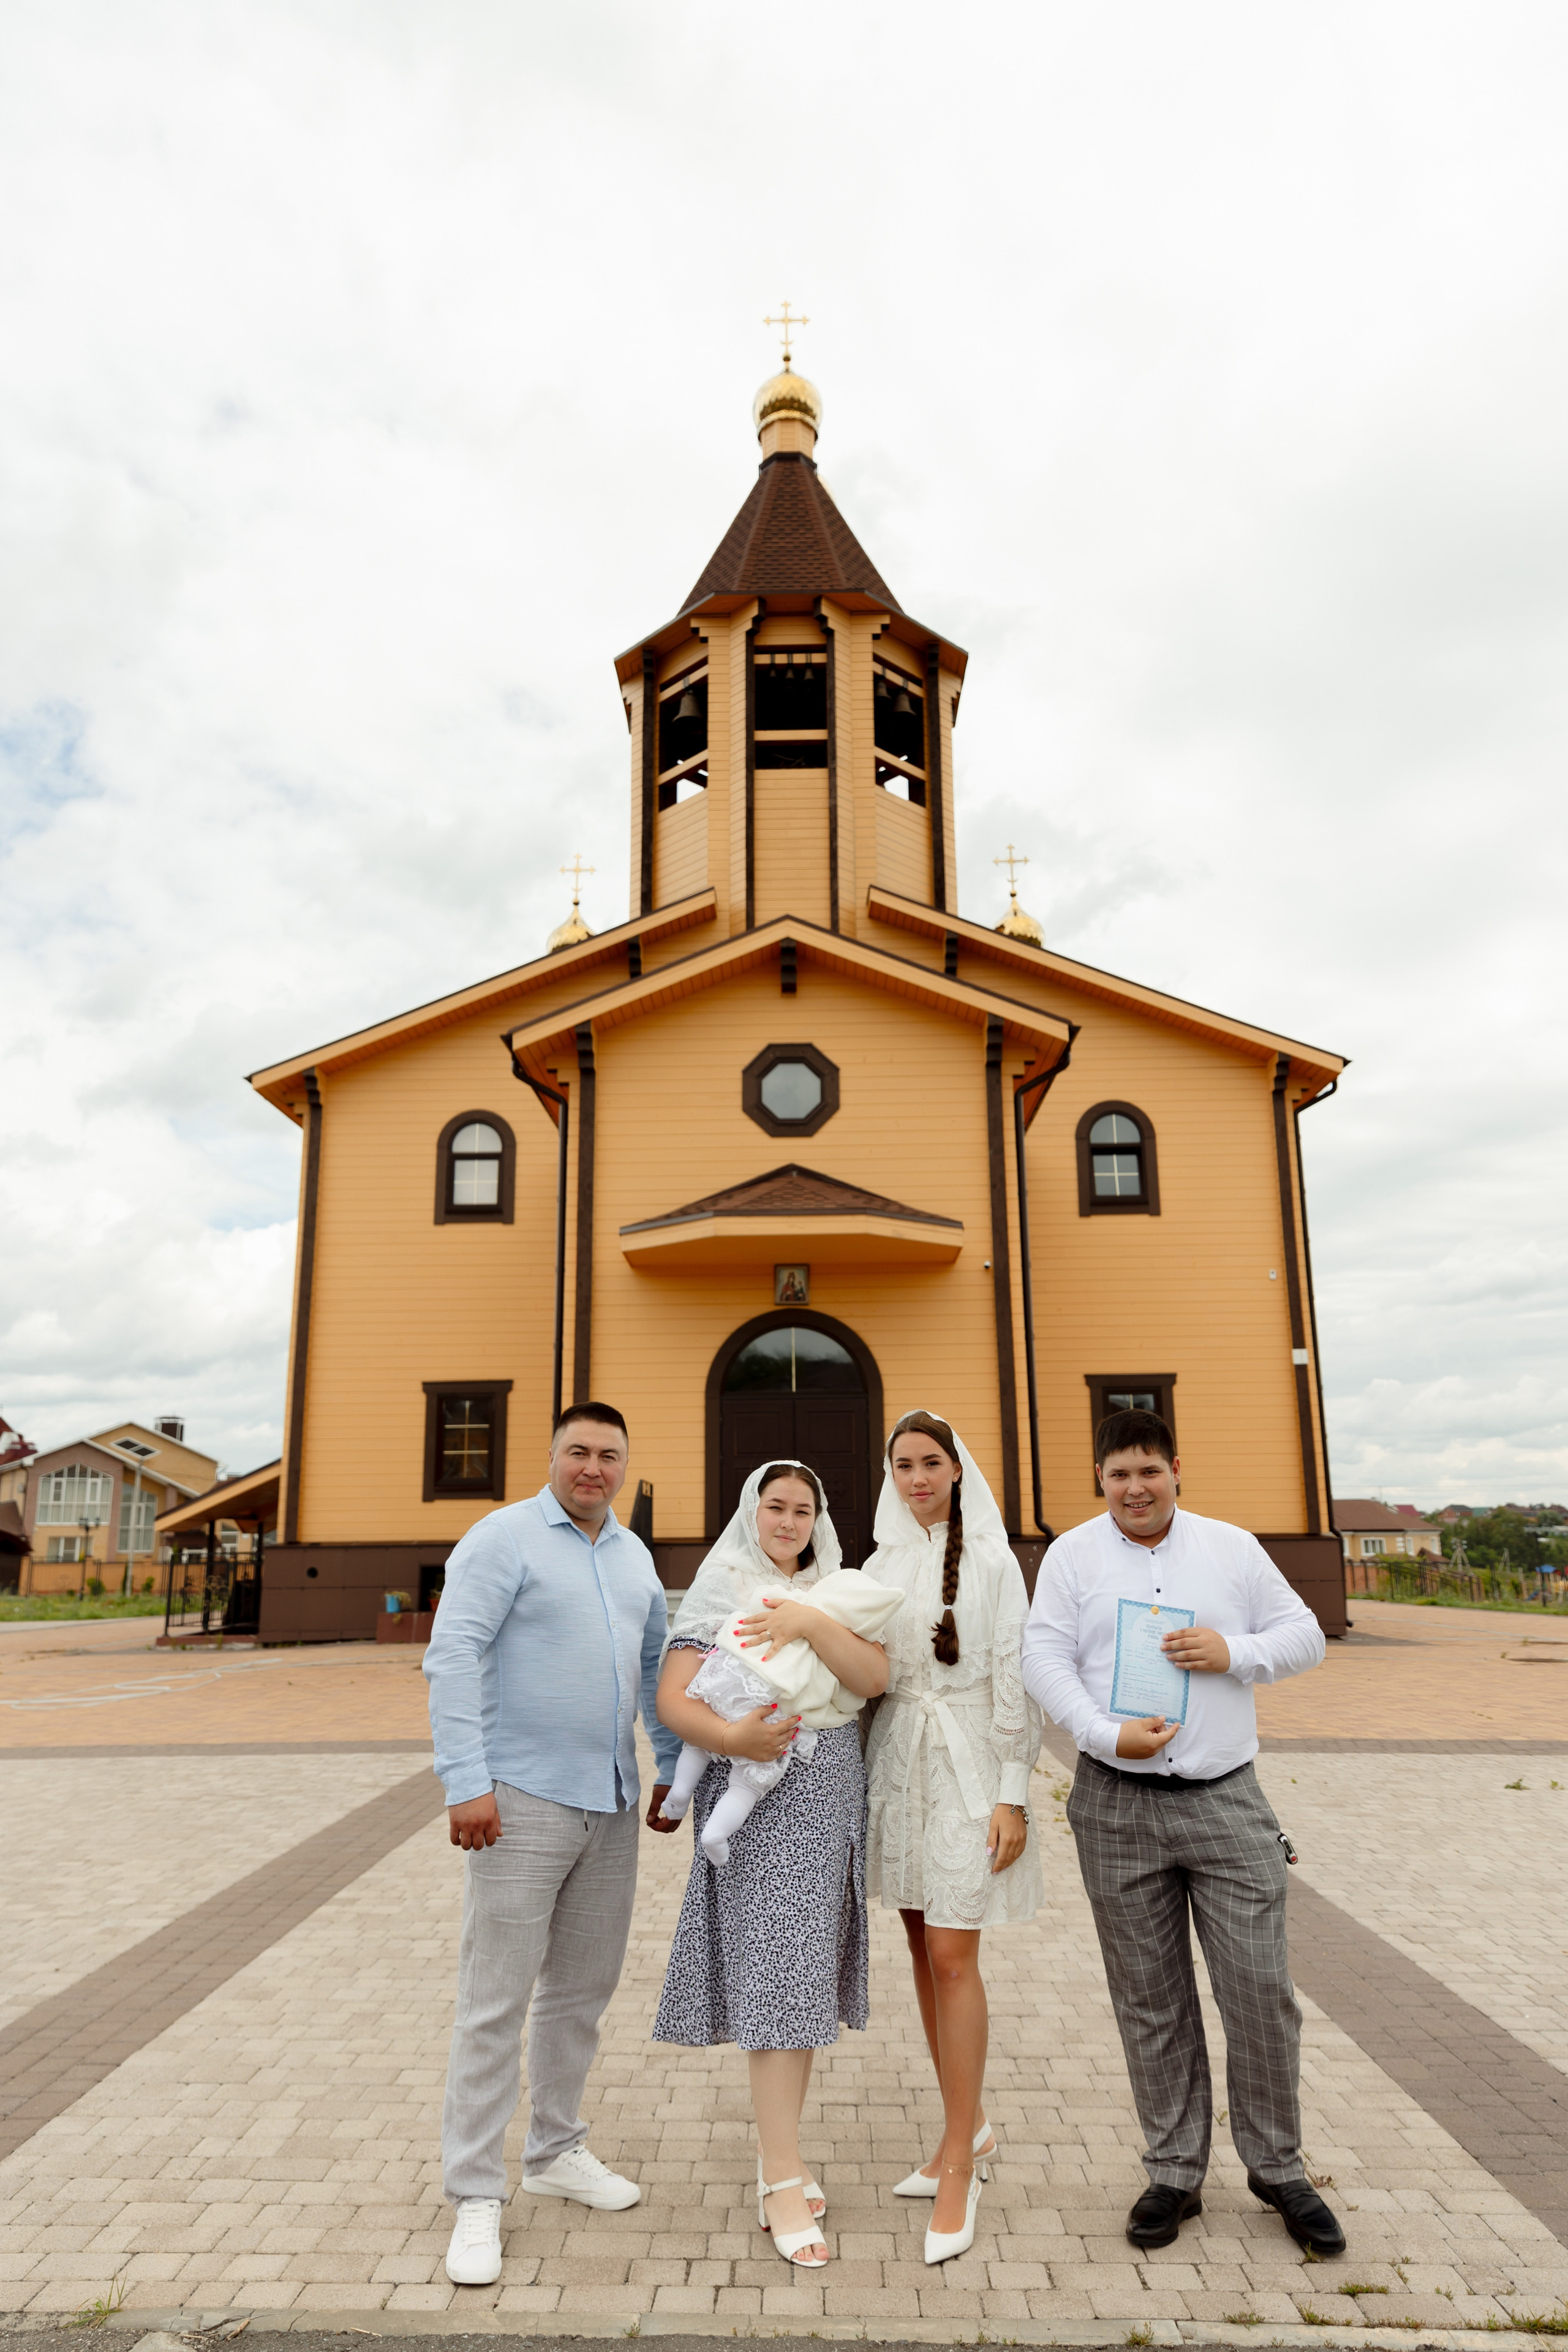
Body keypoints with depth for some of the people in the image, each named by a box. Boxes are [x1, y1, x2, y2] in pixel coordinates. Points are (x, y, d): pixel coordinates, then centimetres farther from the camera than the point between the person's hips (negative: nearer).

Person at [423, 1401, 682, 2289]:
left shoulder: (633, 1555, 11)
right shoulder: (505, 1536, -10)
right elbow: (452, 1656, -15)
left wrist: (673, 1768, 15)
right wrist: (466, 1781, -20)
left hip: (613, 1806, 7)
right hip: (524, 1802, -6)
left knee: (584, 1990, 17)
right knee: (497, 2001, 0)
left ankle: (557, 2151, 34)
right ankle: (477, 2197, 14)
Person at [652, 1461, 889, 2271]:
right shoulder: (720, 1589, -2)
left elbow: (873, 1678, -6)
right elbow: (672, 1698, -9)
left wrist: (813, 1625, -21)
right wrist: (734, 1738, -25)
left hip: (831, 1801, 5)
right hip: (761, 1801, -5)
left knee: (808, 1973, 12)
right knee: (775, 1974, -6)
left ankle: (776, 2157, 27)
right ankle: (784, 2185, 2)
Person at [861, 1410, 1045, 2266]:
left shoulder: (991, 1561, -6)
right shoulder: (882, 1564, 8)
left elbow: (1014, 1678, -7)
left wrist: (1014, 1795, -10)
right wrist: (862, 1778, 10)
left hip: (967, 1767, -5)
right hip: (898, 1761, 5)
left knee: (952, 1956, -5)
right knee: (923, 1948, 12)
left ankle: (958, 2165, 8)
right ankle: (969, 2125, 29)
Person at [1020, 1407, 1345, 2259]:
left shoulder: (1233, 1548, 6)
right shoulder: (1072, 1554, 2)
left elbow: (1305, 1636, 8)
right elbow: (1044, 1656, -5)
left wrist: (1235, 1653, -10)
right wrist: (1106, 1735, -18)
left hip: (1227, 1802, 1)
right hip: (1118, 1807, 0)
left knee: (1261, 1990, 3)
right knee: (1150, 2001, 9)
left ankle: (1278, 2167, 25)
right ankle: (1174, 2173, 25)